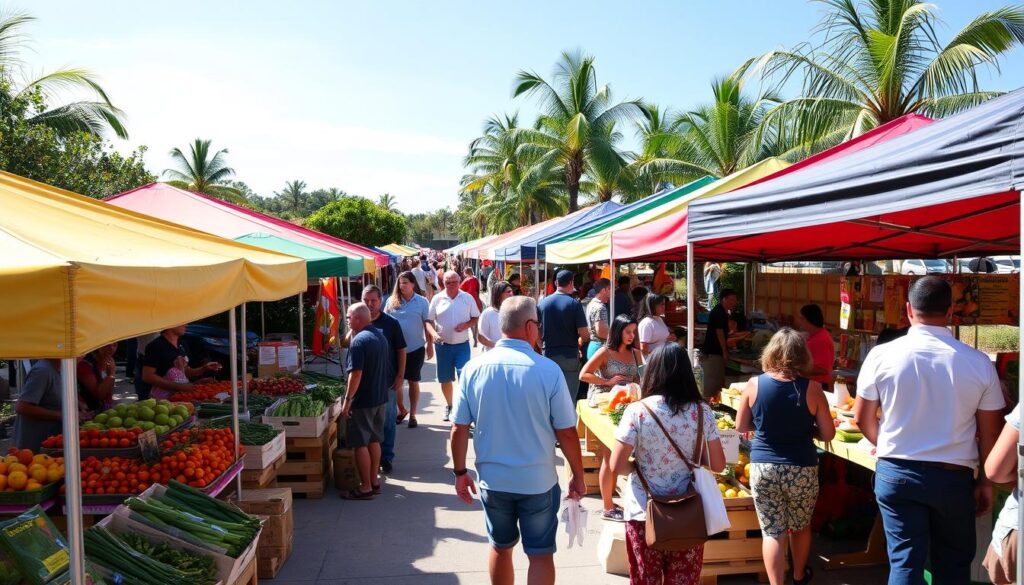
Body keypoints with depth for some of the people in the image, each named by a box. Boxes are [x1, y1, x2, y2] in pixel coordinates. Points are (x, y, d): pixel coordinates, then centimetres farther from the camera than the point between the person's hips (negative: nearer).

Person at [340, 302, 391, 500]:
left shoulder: (359, 341, -19)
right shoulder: (380, 336, 9)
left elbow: (356, 374, -23)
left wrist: (347, 400, -18)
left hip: (363, 402, -9)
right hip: (380, 398, 9)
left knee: (360, 444, 0)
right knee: (374, 441, 16)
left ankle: (366, 488, 6)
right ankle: (374, 482, 24)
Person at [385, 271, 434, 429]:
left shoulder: (422, 302, -4)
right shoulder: (391, 301, -1)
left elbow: (427, 324, 0)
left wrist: (430, 345, -1)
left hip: (416, 348, -2)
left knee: (413, 381, 9)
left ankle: (412, 415, 20)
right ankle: (401, 410, 30)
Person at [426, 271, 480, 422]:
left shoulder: (467, 298, 1)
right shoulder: (437, 299, 0)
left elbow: (476, 318, 6)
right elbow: (429, 321, 1)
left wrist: (466, 325, -13)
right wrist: (434, 334, -17)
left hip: (462, 344, -1)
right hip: (443, 345, 1)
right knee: (445, 379, 11)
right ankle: (449, 406, 31)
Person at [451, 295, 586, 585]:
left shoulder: (474, 368, -8)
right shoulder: (548, 370, -16)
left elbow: (459, 430, -4)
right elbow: (566, 433, -10)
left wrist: (460, 472, 10)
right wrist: (578, 476, 3)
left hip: (492, 480, 3)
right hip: (538, 481, -3)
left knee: (500, 548, 22)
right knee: (541, 555, 12)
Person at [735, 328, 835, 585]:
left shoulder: (754, 385, -8)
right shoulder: (811, 388, -10)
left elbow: (741, 426, 2)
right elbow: (828, 434, -5)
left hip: (763, 467, -1)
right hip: (802, 468, 1)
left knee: (772, 532, 8)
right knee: (800, 526, 24)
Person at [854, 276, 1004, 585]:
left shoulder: (882, 356, -9)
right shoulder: (979, 363, -8)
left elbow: (862, 418, 0)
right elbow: (990, 432, -1)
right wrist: (986, 480, 13)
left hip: (896, 473, 0)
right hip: (954, 477, 1)